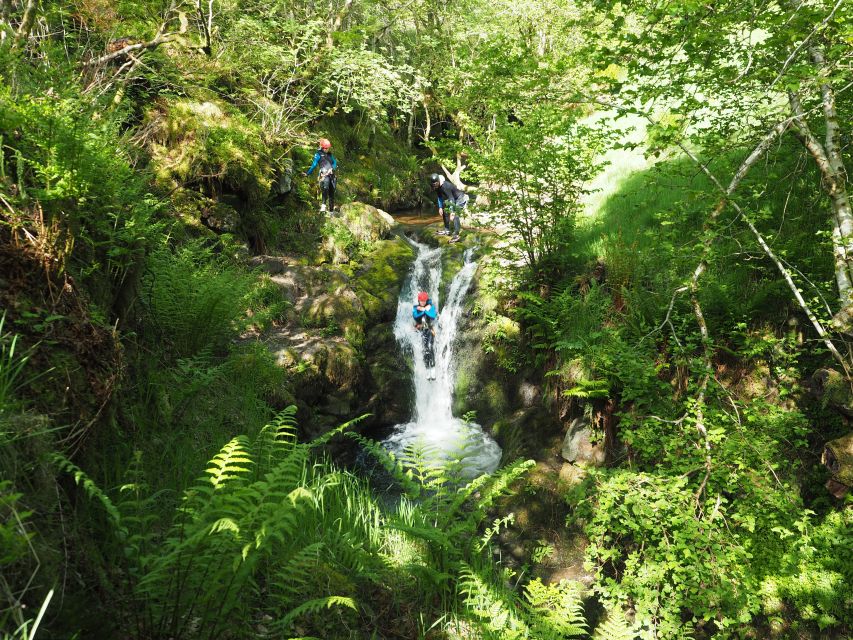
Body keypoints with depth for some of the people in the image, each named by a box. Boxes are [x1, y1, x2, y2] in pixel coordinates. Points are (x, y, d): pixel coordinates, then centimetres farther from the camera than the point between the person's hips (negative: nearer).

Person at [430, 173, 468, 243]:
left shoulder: (445, 186, -34)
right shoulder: (437, 187, -7)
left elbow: (451, 199, -36)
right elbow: (440, 197, 8)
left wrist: (452, 212, -38)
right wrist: (440, 207, 2)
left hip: (461, 198, -10)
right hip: (454, 198, 10)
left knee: (455, 214, -23)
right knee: (445, 211, 16)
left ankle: (456, 235, -27)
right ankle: (447, 230, 27)